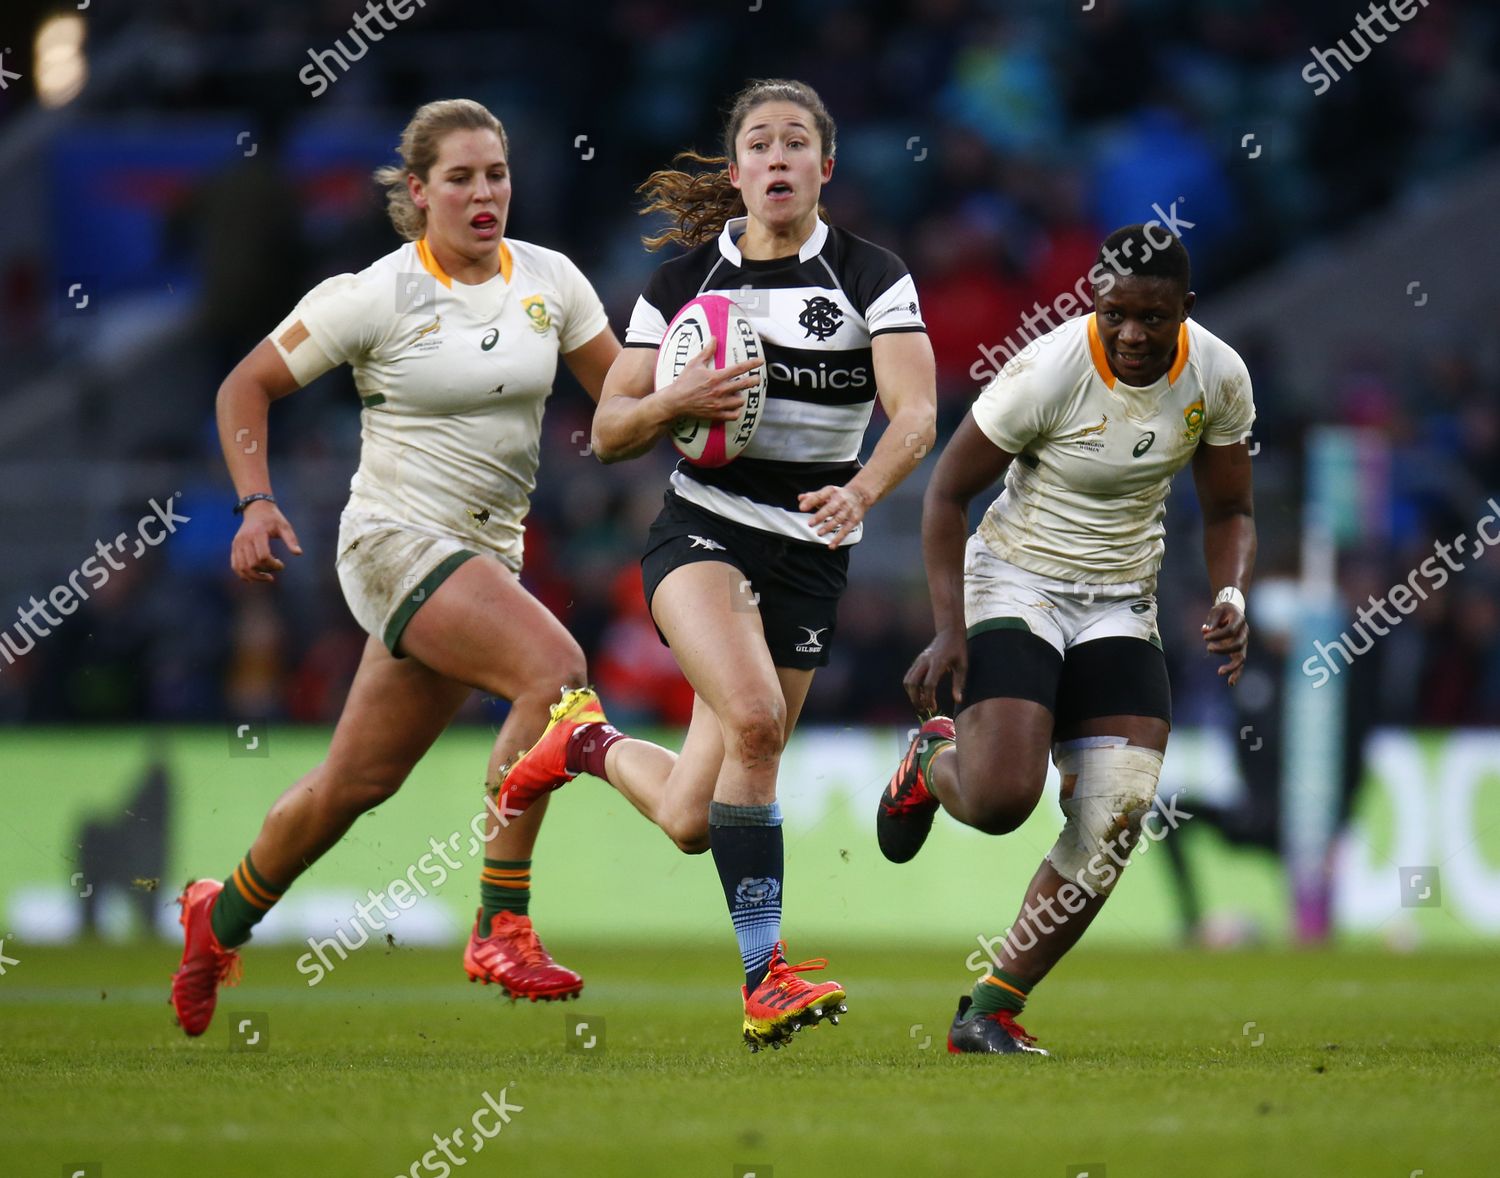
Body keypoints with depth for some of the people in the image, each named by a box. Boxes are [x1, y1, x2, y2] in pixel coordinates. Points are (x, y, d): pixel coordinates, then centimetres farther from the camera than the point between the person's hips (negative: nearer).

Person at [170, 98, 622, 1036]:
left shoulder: (549, 280, 3)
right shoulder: (376, 295, -10)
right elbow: (248, 386, -2)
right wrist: (255, 502, -14)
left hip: (487, 554, 6)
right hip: (396, 540, -6)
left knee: (360, 782, 12)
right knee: (555, 669, -28)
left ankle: (223, 919, 36)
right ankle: (502, 927, -25)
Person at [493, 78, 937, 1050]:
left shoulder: (873, 278, 0)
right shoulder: (683, 281, 3)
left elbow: (917, 412, -10)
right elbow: (609, 433, 6)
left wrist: (861, 491, -30)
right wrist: (678, 401, -15)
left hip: (811, 555, 2)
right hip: (702, 529, -1)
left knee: (691, 822, 1)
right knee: (756, 715, -31)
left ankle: (598, 745, 34)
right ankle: (765, 977, -27)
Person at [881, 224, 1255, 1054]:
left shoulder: (1218, 377, -7)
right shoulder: (1047, 372, -21)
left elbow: (1229, 513, 7)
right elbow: (947, 493, -11)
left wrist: (1231, 598, -13)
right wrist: (950, 630, -18)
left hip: (1120, 604, 5)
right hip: (1017, 587, -4)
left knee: (1115, 821, -10)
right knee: (1001, 797, -23)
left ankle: (990, 1014, 3)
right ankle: (933, 761, 17)